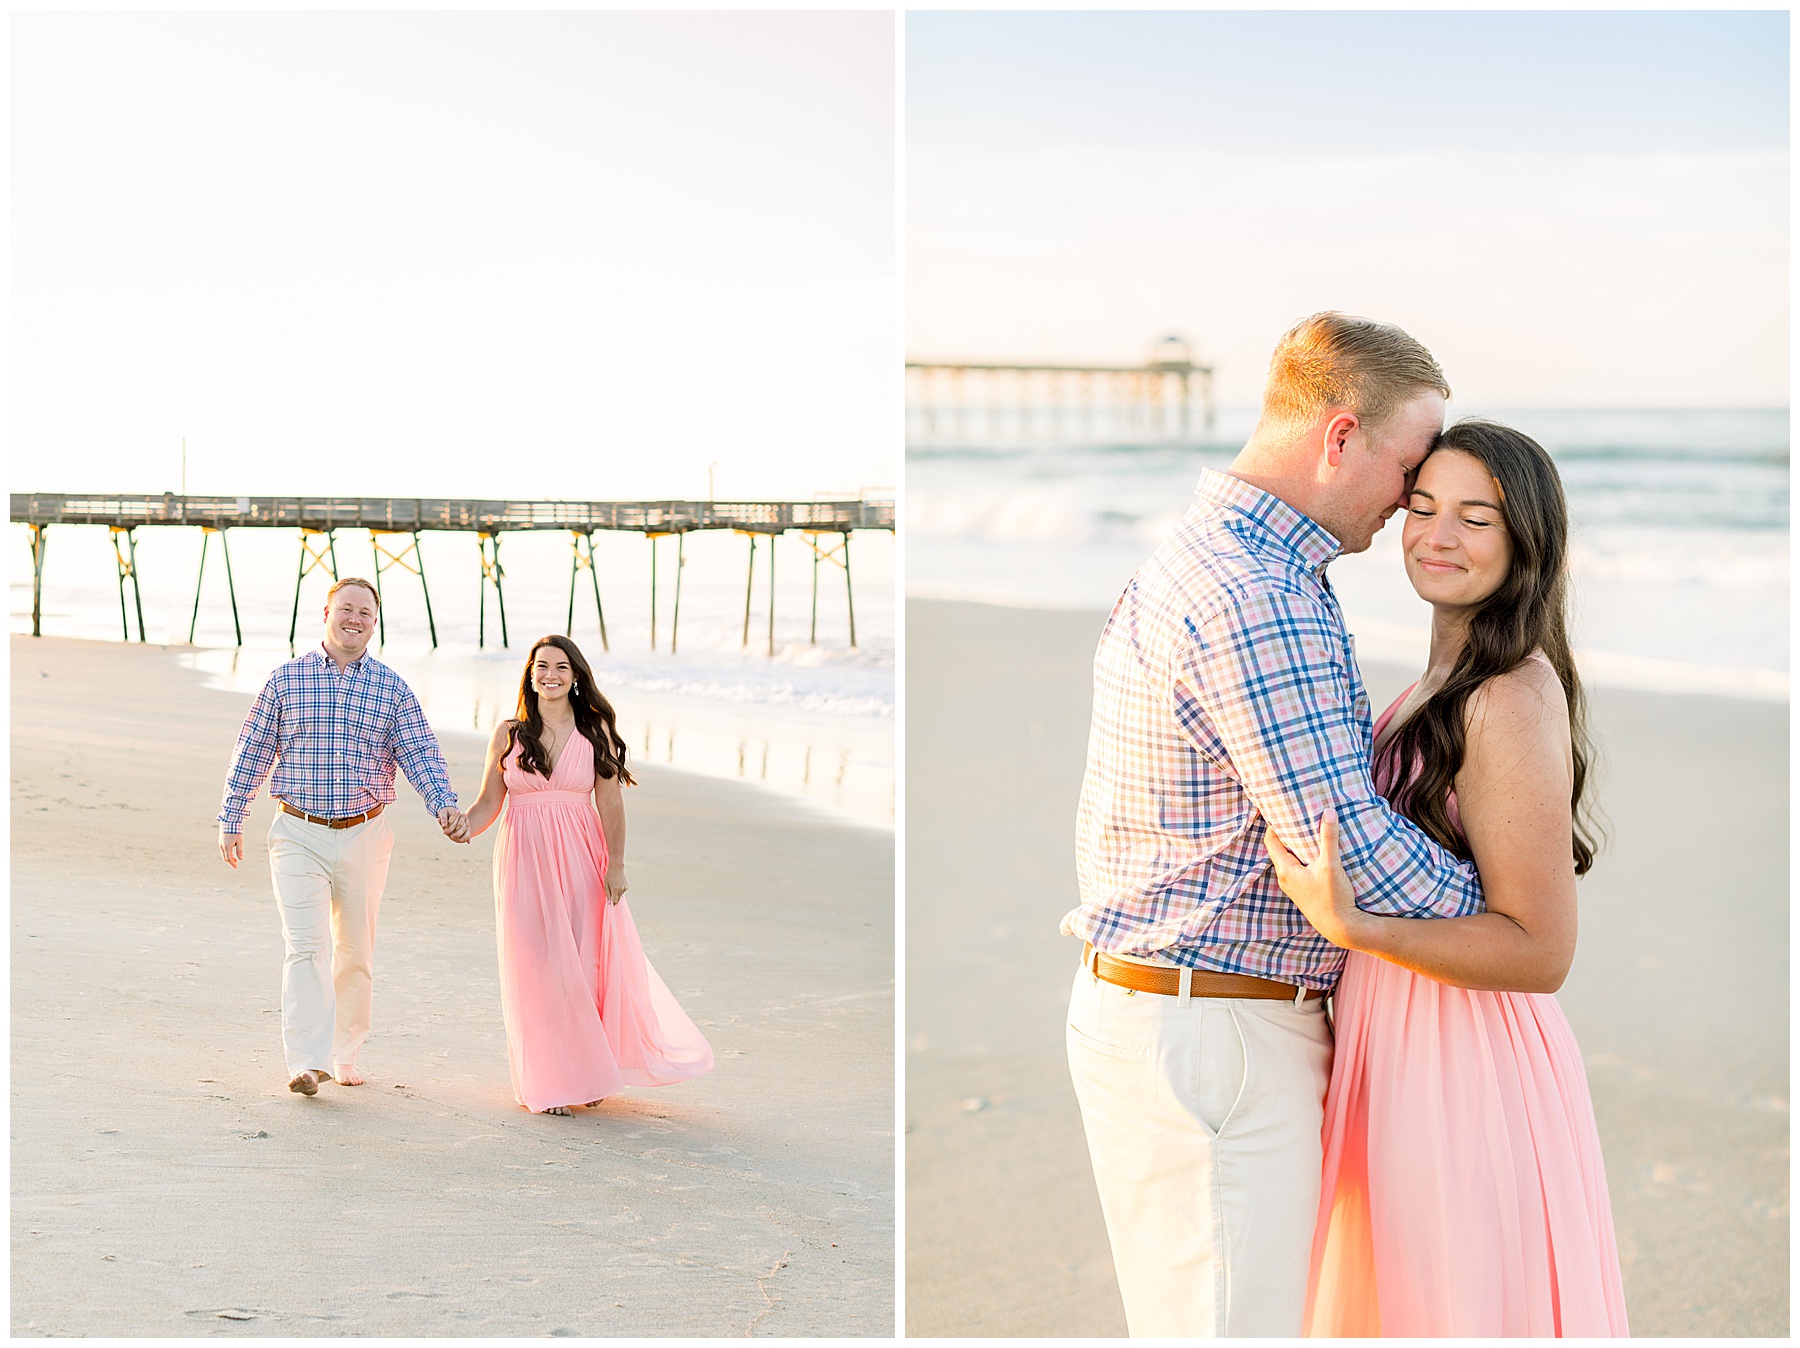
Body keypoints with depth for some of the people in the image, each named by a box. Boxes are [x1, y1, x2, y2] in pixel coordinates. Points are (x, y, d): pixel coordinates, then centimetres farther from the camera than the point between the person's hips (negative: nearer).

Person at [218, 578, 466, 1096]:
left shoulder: (392, 688, 5)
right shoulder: (286, 679, 2)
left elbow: (421, 753, -1)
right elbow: (251, 752, 6)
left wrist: (444, 803, -19)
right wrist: (231, 820, 3)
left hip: (364, 836, 2)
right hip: (299, 835, -2)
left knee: (355, 953, 10)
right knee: (307, 946, -13)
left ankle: (344, 1053, 24)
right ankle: (306, 1062, -17)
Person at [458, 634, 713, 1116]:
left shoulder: (595, 730, 3)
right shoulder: (508, 734, 4)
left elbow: (610, 802, 0)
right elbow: (489, 802, 5)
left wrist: (616, 864, -6)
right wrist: (465, 826, -16)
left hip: (580, 859, 0)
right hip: (526, 860, 0)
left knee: (588, 962, 1)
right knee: (537, 966, 0)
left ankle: (589, 1070, 18)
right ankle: (548, 1082, 9)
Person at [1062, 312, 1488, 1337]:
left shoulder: (1196, 558, 14)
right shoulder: (1259, 606, -22)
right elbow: (1351, 848, -22)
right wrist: (1509, 904, -6)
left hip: (1143, 1005, 11)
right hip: (1210, 1035, -11)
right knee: (1228, 1320, -3)